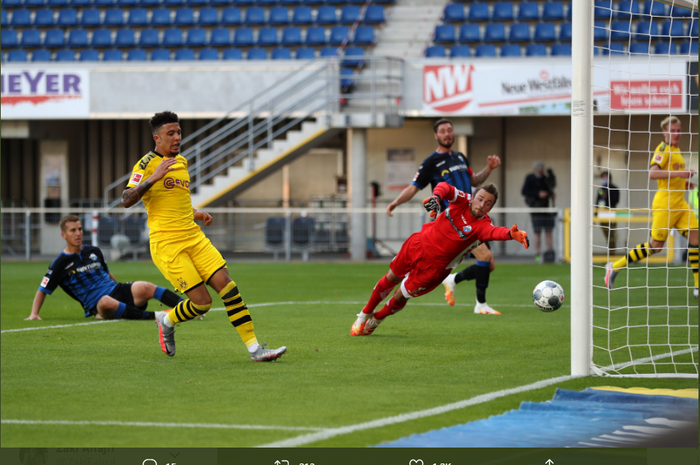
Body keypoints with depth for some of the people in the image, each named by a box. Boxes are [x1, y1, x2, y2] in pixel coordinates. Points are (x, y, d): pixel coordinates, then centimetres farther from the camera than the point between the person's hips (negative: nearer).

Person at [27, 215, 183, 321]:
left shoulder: (93, 251, 16)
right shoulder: (60, 264, 1)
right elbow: (43, 290, 5)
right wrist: (34, 314, -5)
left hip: (117, 291, 5)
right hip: (96, 306, -5)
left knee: (145, 288, -25)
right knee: (106, 302, -42)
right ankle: (154, 316, -40)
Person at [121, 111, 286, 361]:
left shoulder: (181, 161, 17)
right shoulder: (147, 164, -8)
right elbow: (126, 200, -20)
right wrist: (154, 177, -28)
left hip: (194, 237, 7)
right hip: (167, 244, -7)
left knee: (227, 285, -7)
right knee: (202, 302, -11)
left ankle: (254, 348, -6)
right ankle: (166, 322, 20)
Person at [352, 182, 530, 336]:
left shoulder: (483, 225, -23)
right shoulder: (463, 201, -14)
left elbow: (495, 232, -45)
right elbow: (445, 188, -29)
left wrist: (511, 234, -68)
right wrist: (436, 196, -52)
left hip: (435, 266, -2)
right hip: (419, 245, 2)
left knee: (400, 298, 6)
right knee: (391, 279, 18)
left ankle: (375, 320, 36)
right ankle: (365, 314, 43)